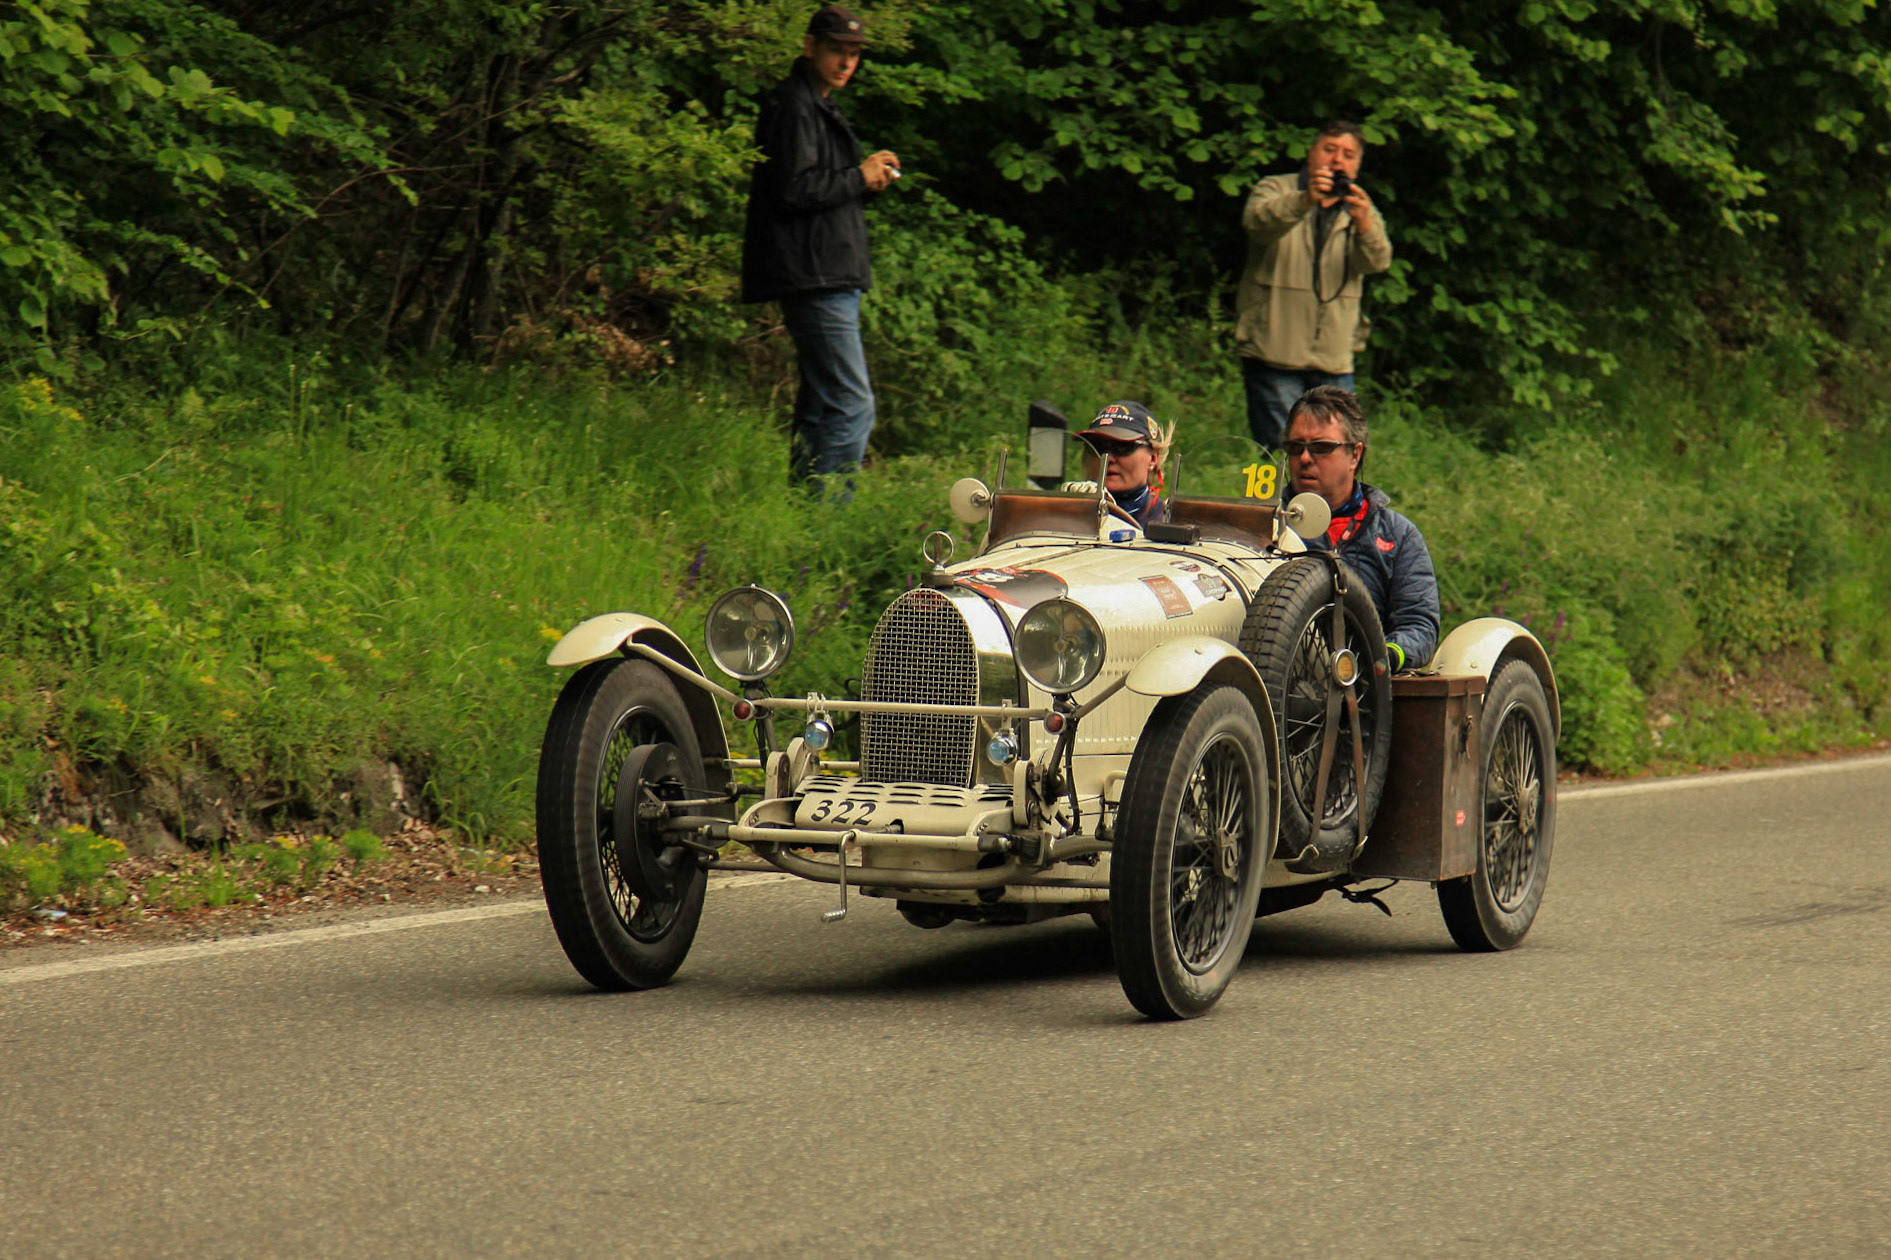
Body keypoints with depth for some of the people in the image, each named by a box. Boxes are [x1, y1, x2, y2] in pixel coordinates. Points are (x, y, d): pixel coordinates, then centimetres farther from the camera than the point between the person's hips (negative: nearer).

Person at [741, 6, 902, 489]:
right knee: (852, 406, -15)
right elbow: (792, 190, -20)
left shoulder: (818, 107, 22)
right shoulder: (792, 106, -10)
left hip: (828, 281, 11)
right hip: (815, 281, -11)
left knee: (821, 408, 12)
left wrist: (870, 176, 9)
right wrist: (860, 179, -10)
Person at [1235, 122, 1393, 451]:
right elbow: (1257, 222, -20)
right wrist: (1304, 201, -40)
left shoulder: (1361, 209, 13)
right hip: (1275, 357, -4)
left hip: (1334, 362, 4)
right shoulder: (1275, 190, 4)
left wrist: (1364, 224, -31)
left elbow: (1377, 261, -7)